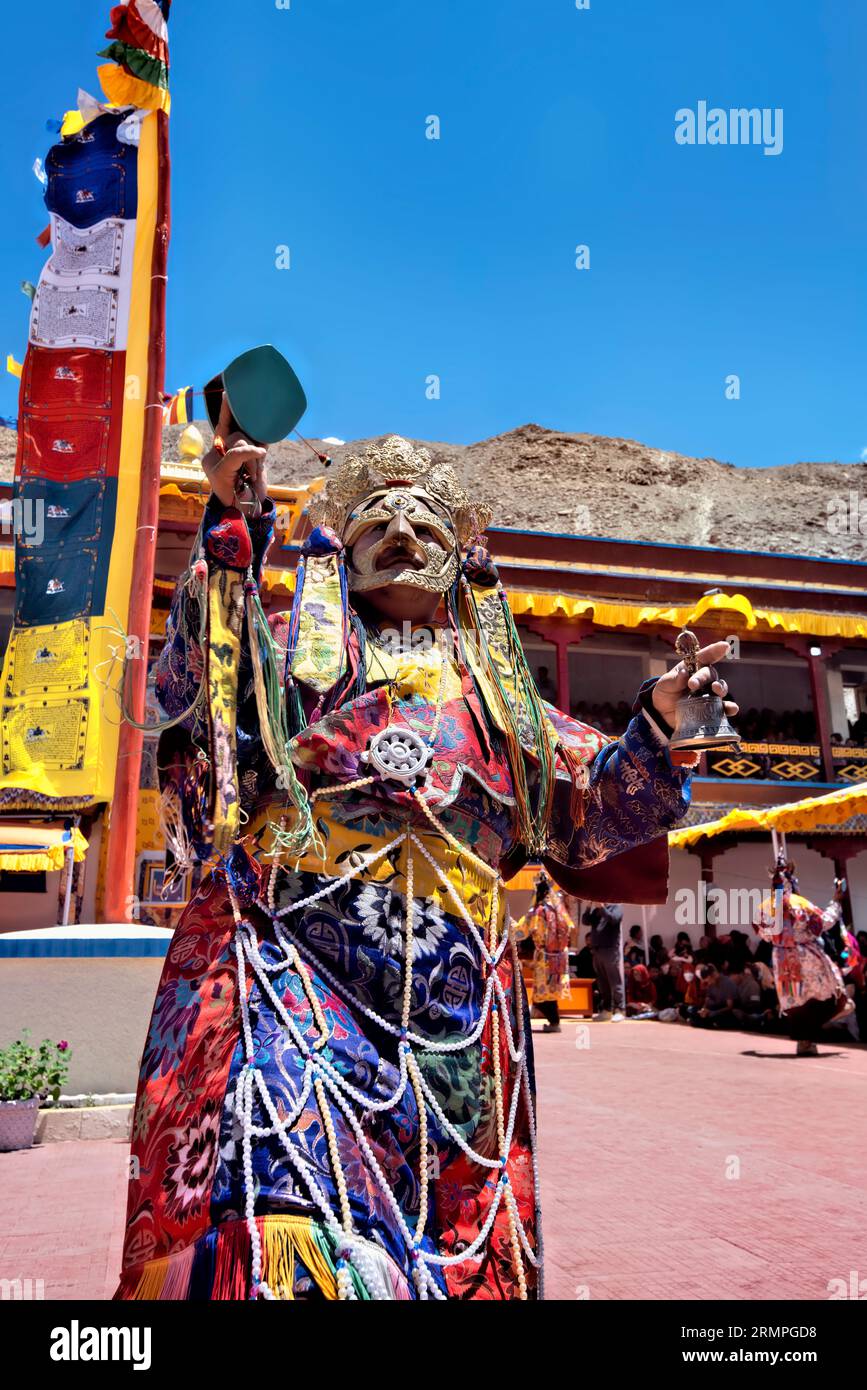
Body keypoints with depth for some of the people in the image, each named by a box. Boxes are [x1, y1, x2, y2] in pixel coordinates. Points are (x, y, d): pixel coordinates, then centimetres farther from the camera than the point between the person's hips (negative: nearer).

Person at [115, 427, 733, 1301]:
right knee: (279, 1217, -20)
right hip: (289, 953, -2)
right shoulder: (294, 649, 16)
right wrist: (233, 527, -10)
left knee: (459, 1242, 7)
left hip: (452, 991, 3)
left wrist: (658, 721, 0)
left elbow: (591, 807, 16)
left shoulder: (496, 691, 22)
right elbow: (193, 684, -4)